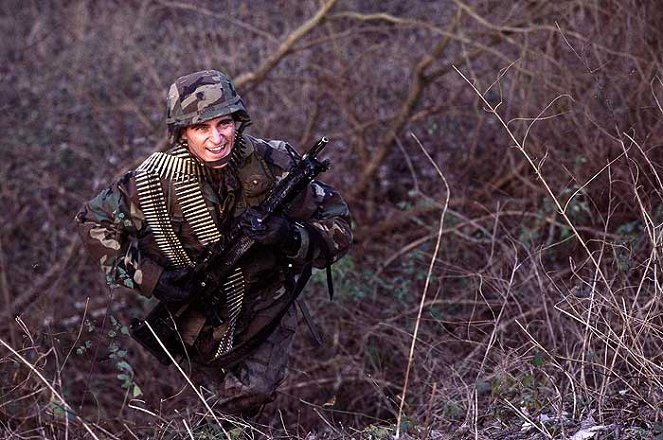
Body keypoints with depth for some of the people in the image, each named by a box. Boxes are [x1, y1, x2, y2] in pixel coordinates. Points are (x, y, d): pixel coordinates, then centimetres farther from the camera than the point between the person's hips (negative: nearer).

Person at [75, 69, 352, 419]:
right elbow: (93, 221, -6)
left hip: (264, 304, 0)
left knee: (251, 393, -15)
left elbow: (339, 229, -13)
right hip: (197, 308, 0)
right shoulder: (157, 179, -19)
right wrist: (146, 275, -18)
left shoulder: (273, 164, -19)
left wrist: (292, 236, -34)